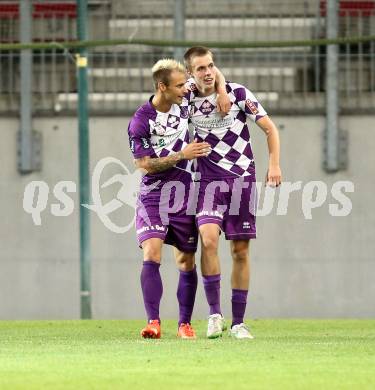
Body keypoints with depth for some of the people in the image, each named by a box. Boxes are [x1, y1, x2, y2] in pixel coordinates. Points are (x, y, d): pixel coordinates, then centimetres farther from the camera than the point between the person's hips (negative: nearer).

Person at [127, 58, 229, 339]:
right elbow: (145, 164, -14)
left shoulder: (184, 101, -1)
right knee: (152, 255, -18)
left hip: (183, 195, 4)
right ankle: (154, 322, -17)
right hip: (153, 196, -4)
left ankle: (185, 323, 14)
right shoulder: (140, 122, -15)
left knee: (187, 262, 6)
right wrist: (182, 155, -17)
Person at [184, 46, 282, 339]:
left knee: (241, 250, 2)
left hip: (243, 178, 0)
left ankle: (238, 322, 10)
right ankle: (215, 313, -15)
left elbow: (270, 128, 1)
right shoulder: (187, 101, -1)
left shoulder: (238, 93, -3)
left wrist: (274, 163, -10)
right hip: (210, 180, 0)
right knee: (208, 238, -23)